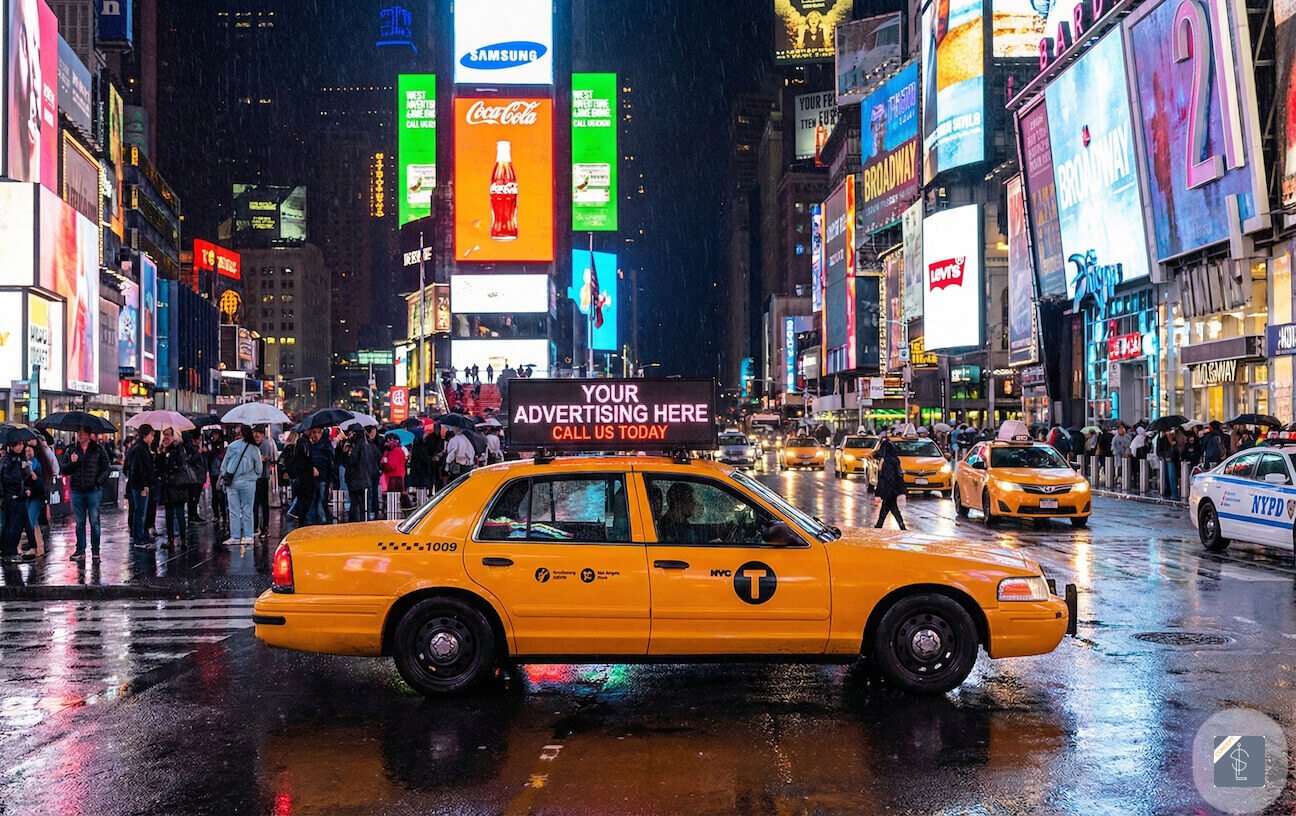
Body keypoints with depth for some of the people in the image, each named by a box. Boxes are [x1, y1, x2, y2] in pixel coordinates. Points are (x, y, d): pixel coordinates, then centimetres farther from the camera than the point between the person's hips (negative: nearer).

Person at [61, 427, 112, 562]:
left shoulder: (98, 449, 2)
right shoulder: (71, 450, 10)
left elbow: (106, 468, 2)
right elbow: (64, 470, 9)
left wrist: (99, 481, -10)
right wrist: (71, 463, -10)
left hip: (94, 491, -3)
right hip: (77, 491, 3)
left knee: (94, 521, 0)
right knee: (80, 522, 8)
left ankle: (95, 550, 6)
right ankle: (80, 550, 14)